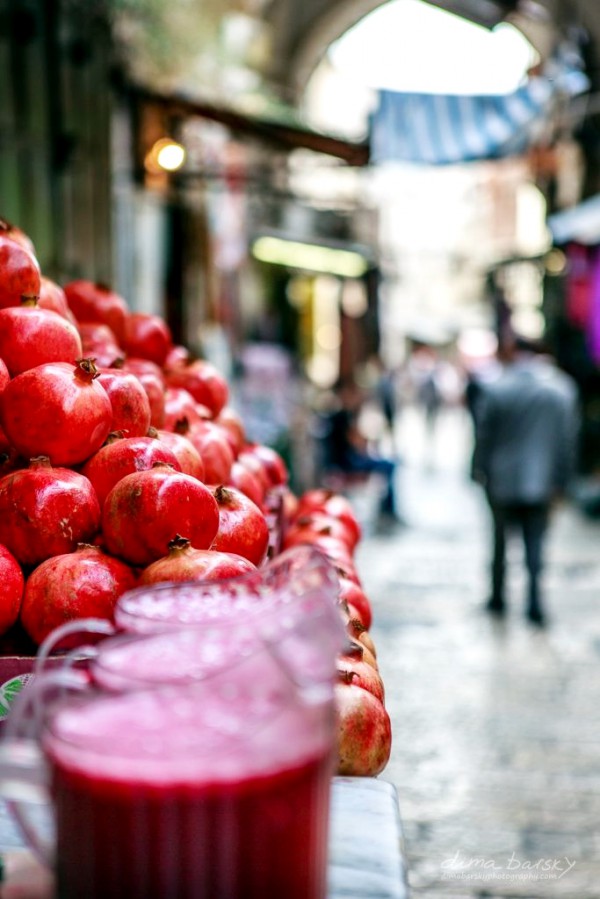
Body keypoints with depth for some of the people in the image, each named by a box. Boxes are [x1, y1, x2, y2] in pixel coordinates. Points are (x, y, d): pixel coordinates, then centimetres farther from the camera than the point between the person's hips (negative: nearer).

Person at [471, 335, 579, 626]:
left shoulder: (494, 390, -9)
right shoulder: (562, 389, -3)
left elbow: (483, 437, -3)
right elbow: (568, 439, 2)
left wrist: (480, 472, 9)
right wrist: (562, 480, 9)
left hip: (502, 480, -1)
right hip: (541, 481, 1)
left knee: (501, 538, 14)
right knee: (535, 542, 6)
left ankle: (497, 598, 24)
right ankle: (534, 604, -3)